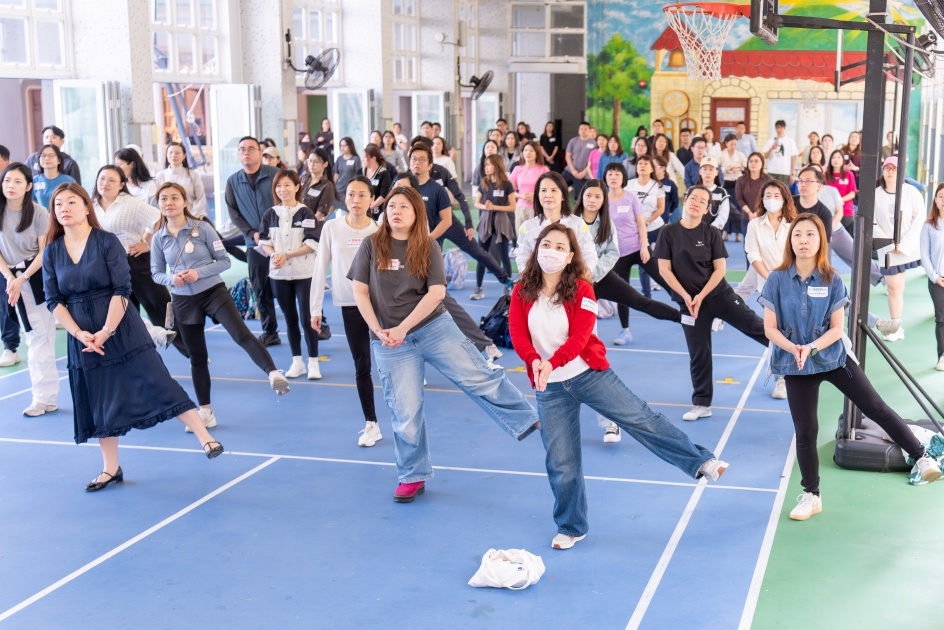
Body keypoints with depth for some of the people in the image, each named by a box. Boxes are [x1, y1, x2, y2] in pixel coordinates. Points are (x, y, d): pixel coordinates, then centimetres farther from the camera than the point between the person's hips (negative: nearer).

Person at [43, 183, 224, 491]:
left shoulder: (107, 241, -8)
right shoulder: (51, 251, 3)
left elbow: (122, 290, -11)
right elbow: (53, 299, 1)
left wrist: (106, 332, -15)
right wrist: (79, 333, -11)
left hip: (122, 329, -4)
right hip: (83, 337, 4)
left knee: (157, 384, -8)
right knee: (98, 402, 10)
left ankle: (206, 439, -4)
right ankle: (111, 469, 22)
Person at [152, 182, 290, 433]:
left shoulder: (202, 228, -9)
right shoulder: (158, 238, -2)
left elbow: (225, 261, -7)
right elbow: (156, 273, 6)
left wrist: (199, 273, -21)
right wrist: (171, 279, -16)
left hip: (214, 292, -3)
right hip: (184, 301, 3)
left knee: (242, 334, -25)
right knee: (197, 357, 12)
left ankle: (274, 374, -36)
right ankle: (205, 411, 22)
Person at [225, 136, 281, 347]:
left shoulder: (274, 174, -4)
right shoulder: (233, 181, 6)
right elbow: (233, 212, 5)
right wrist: (252, 233, -8)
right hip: (254, 243, 3)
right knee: (261, 289, 7)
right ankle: (269, 332, 17)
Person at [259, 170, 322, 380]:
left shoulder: (305, 213, -6)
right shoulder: (270, 214, 5)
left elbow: (312, 244, -11)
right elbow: (264, 241, 7)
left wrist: (287, 255, -17)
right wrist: (274, 254, -14)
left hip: (304, 274, -4)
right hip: (279, 274, 4)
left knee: (306, 318, -3)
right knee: (290, 319, 11)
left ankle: (313, 362, 7)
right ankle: (297, 361, 20)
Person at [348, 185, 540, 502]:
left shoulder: (428, 247, -2)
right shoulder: (371, 244, -1)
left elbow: (436, 292, -11)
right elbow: (360, 291, -1)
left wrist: (402, 328, -17)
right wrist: (378, 331, -12)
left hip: (434, 327, 0)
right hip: (389, 342, 0)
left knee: (479, 377, -7)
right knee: (405, 413, 4)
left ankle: (529, 421, 5)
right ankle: (412, 477, 19)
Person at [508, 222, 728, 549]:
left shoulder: (581, 289, -8)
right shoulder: (522, 292, -2)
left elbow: (579, 337, -18)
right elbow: (518, 335, -12)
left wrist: (553, 362, -36)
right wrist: (535, 361, -33)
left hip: (589, 373, -2)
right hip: (549, 388, 2)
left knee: (641, 419, -8)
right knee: (561, 463, 6)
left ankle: (702, 462, 2)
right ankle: (570, 528, 23)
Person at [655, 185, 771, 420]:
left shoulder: (712, 233, -4)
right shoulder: (669, 232, -5)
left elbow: (720, 270, -5)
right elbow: (664, 269, -6)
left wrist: (701, 296, -13)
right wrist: (686, 296, -12)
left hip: (718, 294, 0)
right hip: (688, 300, 0)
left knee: (756, 326, -4)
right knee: (698, 353, 7)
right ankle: (702, 404, 16)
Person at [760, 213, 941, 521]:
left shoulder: (832, 280, -8)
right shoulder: (777, 280, -9)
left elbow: (836, 329, -8)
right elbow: (770, 328, -8)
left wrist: (811, 348, -25)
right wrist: (793, 349, -24)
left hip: (834, 358, 0)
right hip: (795, 366, 0)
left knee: (876, 408, -2)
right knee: (805, 432, 5)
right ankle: (811, 496, 20)